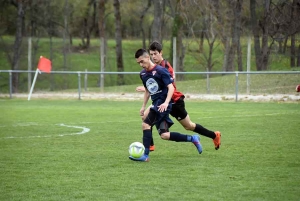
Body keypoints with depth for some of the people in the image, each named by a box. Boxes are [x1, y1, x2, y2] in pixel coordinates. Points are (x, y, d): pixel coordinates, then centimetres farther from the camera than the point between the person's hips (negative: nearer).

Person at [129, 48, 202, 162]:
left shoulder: (160, 71, -12)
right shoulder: (142, 74, 12)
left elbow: (171, 87, -16)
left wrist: (166, 103, -28)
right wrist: (143, 106, 22)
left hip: (163, 104, -8)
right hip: (156, 104, 8)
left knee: (146, 124, -20)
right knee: (164, 135, 3)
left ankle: (145, 155, -17)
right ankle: (192, 139, 17)